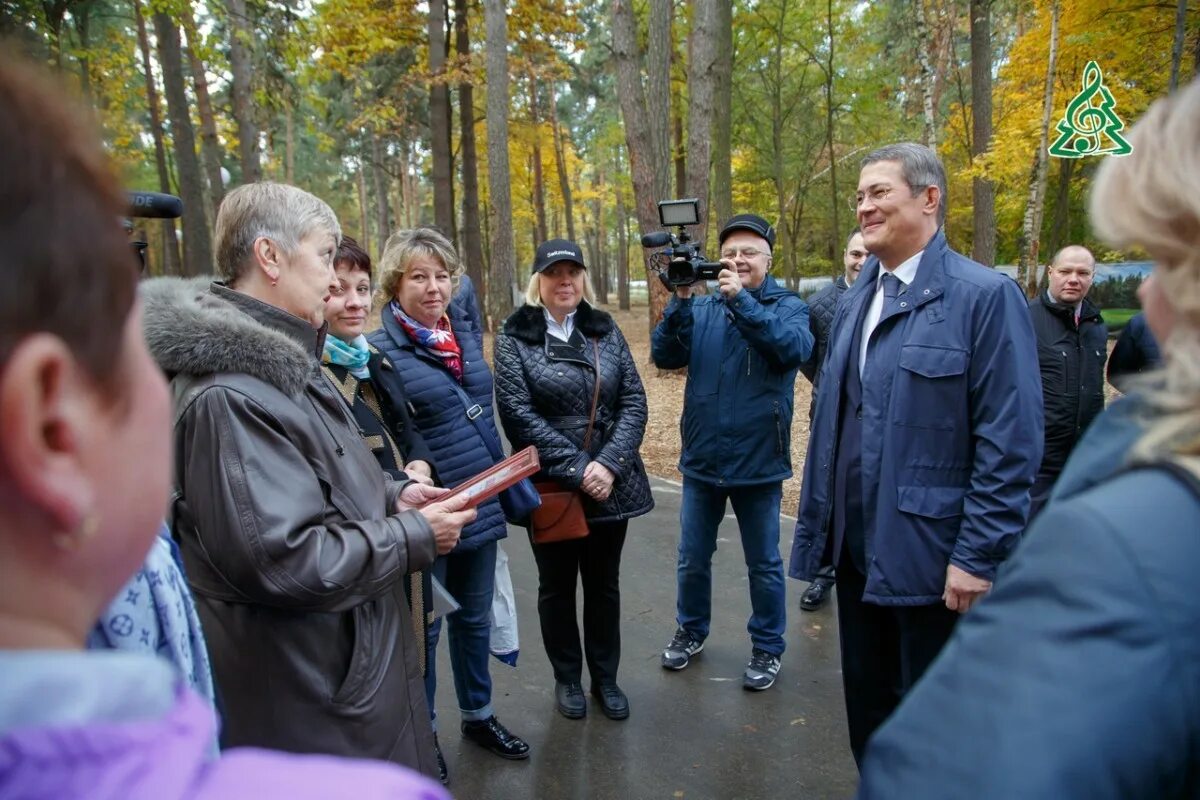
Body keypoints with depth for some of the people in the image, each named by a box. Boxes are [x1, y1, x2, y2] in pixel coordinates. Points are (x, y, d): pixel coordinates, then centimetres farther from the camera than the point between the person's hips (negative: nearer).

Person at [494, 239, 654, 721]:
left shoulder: (605, 330, 5)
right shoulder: (515, 336, -3)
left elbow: (634, 402, 0)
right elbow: (517, 412, -12)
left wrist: (609, 464, -14)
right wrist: (576, 469, -18)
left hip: (611, 483, 3)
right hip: (549, 486, -2)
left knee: (604, 585, 15)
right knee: (557, 587, 14)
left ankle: (605, 677, 34)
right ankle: (567, 678, 33)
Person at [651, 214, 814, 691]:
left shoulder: (788, 306, -2)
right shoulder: (702, 309, 5)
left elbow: (795, 348, -23)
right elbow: (664, 356, -9)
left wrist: (741, 299, -28)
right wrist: (681, 299, -21)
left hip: (758, 462, -3)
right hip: (701, 460, 3)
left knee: (764, 564, 12)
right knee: (693, 558, 16)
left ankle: (768, 647, 31)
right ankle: (691, 630, 38)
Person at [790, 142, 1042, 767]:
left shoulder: (984, 295, -12)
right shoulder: (854, 301, 11)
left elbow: (1011, 444, -16)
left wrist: (978, 556, -17)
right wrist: (818, 523, 11)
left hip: (930, 554, -6)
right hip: (857, 550, 7)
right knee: (866, 700, 21)